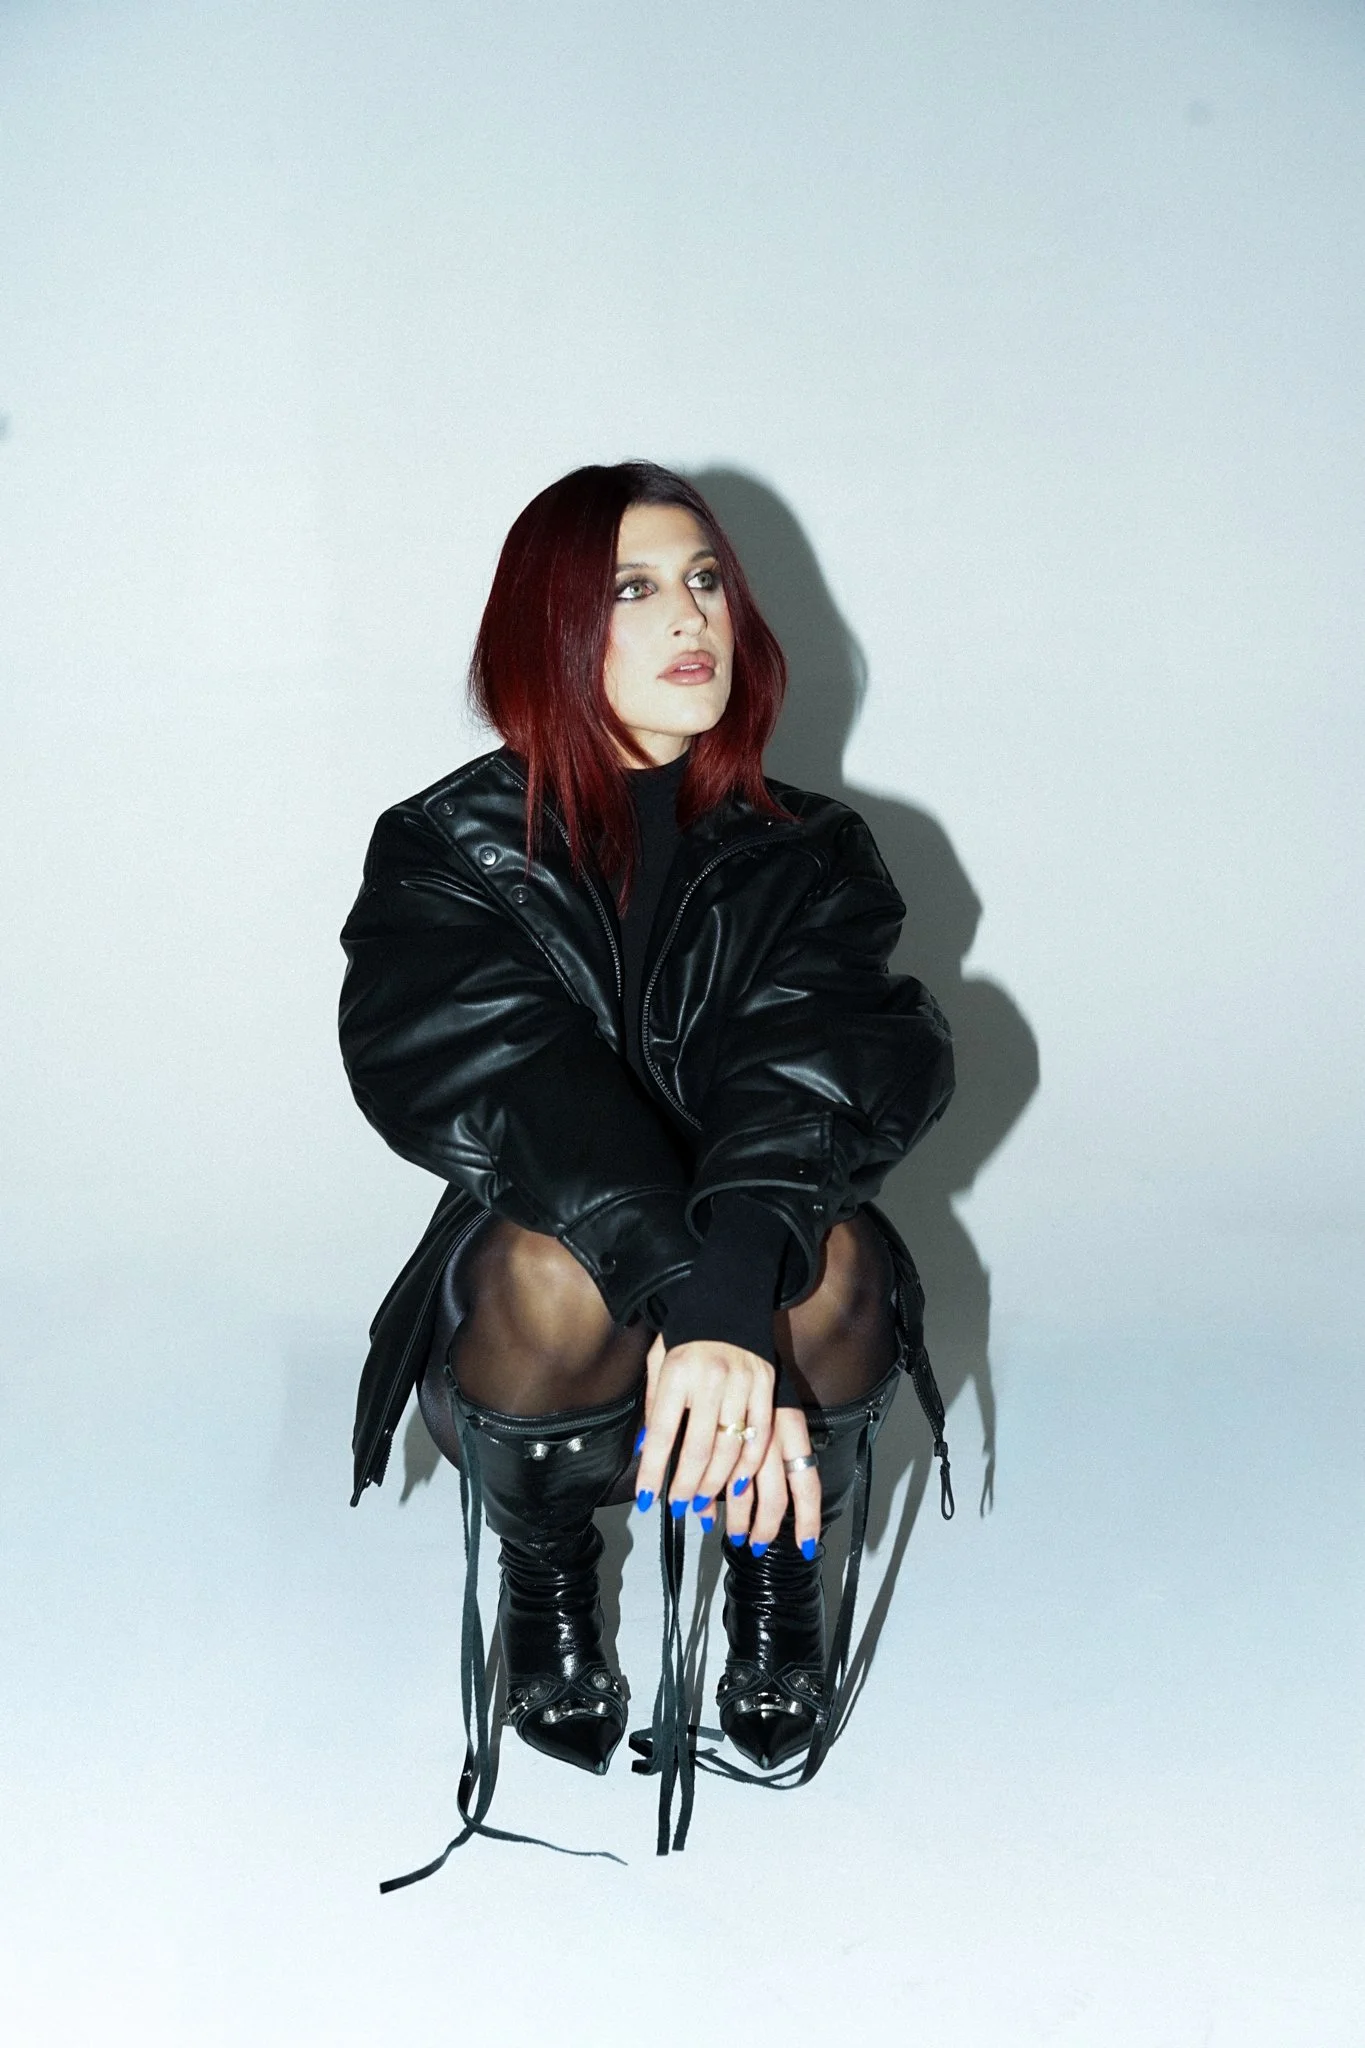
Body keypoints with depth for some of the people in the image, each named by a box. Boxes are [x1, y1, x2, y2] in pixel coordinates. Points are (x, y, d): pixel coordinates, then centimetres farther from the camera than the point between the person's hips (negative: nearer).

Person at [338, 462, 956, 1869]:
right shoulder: (448, 854, -8)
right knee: (558, 1256, -35)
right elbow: (517, 1091, -26)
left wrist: (733, 1291, -45)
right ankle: (545, 1582, -1)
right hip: (531, 1350, -1)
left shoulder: (806, 856, -3)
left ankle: (778, 1570, 2)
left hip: (769, 1346, 2)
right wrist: (686, 1301, -44)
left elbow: (823, 1064, -24)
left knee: (828, 1258, -32)